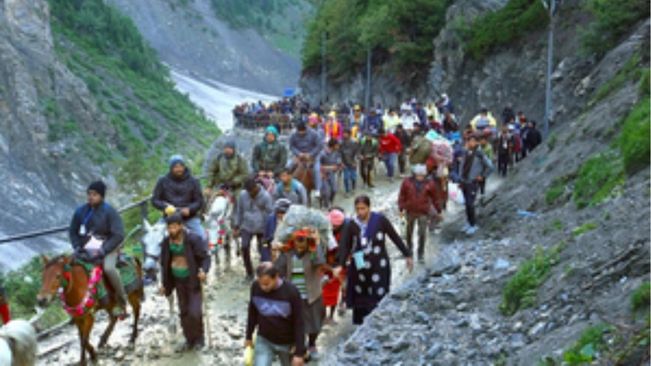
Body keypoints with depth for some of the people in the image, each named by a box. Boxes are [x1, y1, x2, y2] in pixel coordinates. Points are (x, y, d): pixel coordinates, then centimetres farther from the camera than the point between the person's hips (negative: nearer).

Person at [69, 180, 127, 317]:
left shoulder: (109, 212, -11)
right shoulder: (81, 211, 2)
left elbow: (118, 235, -15)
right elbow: (72, 232, 13)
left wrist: (102, 250, -22)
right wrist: (77, 247, -4)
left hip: (108, 248, -6)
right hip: (86, 249, 6)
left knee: (109, 268, -33)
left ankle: (122, 303, -16)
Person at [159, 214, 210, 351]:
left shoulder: (193, 239, -20)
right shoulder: (166, 242, -4)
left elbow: (206, 257, -16)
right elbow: (164, 263, 7)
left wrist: (204, 270, -35)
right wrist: (165, 284, 10)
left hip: (193, 280, -5)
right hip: (178, 281, 5)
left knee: (194, 312, -11)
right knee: (184, 312, 12)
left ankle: (199, 338, 16)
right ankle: (189, 340, 30)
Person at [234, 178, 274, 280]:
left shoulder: (265, 196, -11)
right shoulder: (242, 195, -1)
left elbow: (270, 214, -8)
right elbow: (239, 211, 9)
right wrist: (236, 227, 9)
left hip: (262, 228, -2)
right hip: (247, 227, 2)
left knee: (263, 250, 2)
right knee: (245, 247, -11)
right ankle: (249, 273, 3)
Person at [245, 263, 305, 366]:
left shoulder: (291, 292, -24)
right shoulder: (255, 287, -15)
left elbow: (299, 323, -18)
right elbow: (252, 313, 3)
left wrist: (299, 352, -18)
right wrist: (249, 336, 11)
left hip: (287, 344, -2)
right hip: (264, 340, 2)